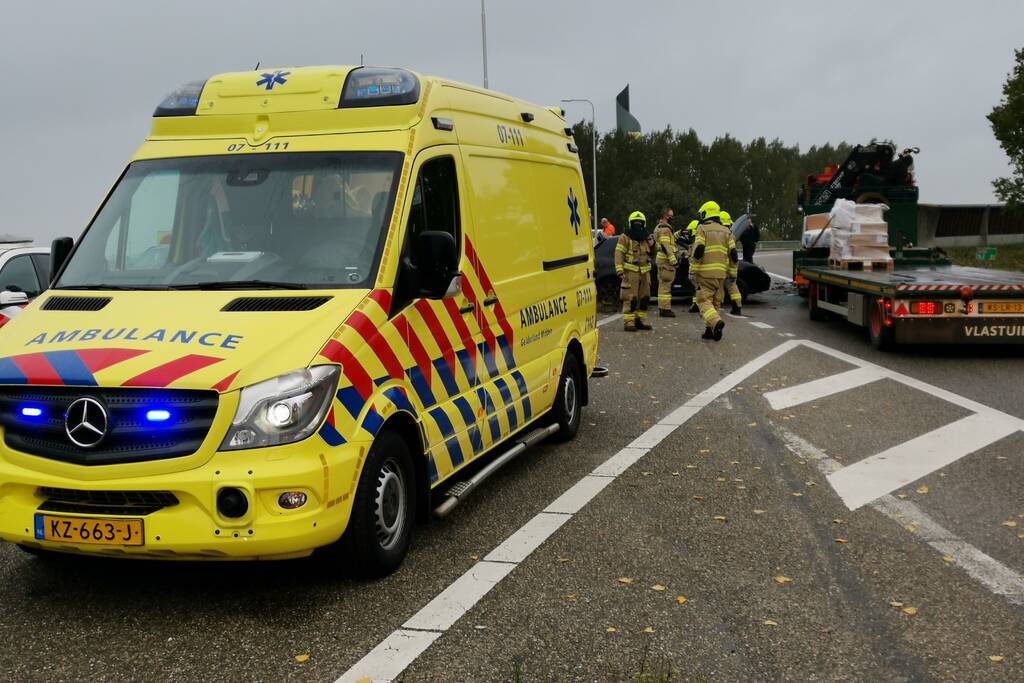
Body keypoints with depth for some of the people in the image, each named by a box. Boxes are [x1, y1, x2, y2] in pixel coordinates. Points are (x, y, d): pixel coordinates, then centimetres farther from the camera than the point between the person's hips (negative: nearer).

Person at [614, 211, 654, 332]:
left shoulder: (646, 238, 17)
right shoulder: (625, 238, -4)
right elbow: (619, 254, -11)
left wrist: (651, 245, 10)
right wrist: (619, 270, -19)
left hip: (645, 272, 7)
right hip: (631, 272, -7)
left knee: (643, 298, 11)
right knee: (630, 298, -10)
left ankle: (640, 320, 21)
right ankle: (628, 322, -7)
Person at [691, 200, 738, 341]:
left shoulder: (702, 229, -3)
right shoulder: (726, 231, 12)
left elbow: (698, 250, -16)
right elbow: (733, 254, 6)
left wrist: (695, 262, 2)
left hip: (705, 272, -5)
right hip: (721, 273, 5)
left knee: (704, 301, -5)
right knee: (715, 302, 15)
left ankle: (716, 322, -28)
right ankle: (710, 330, 15)